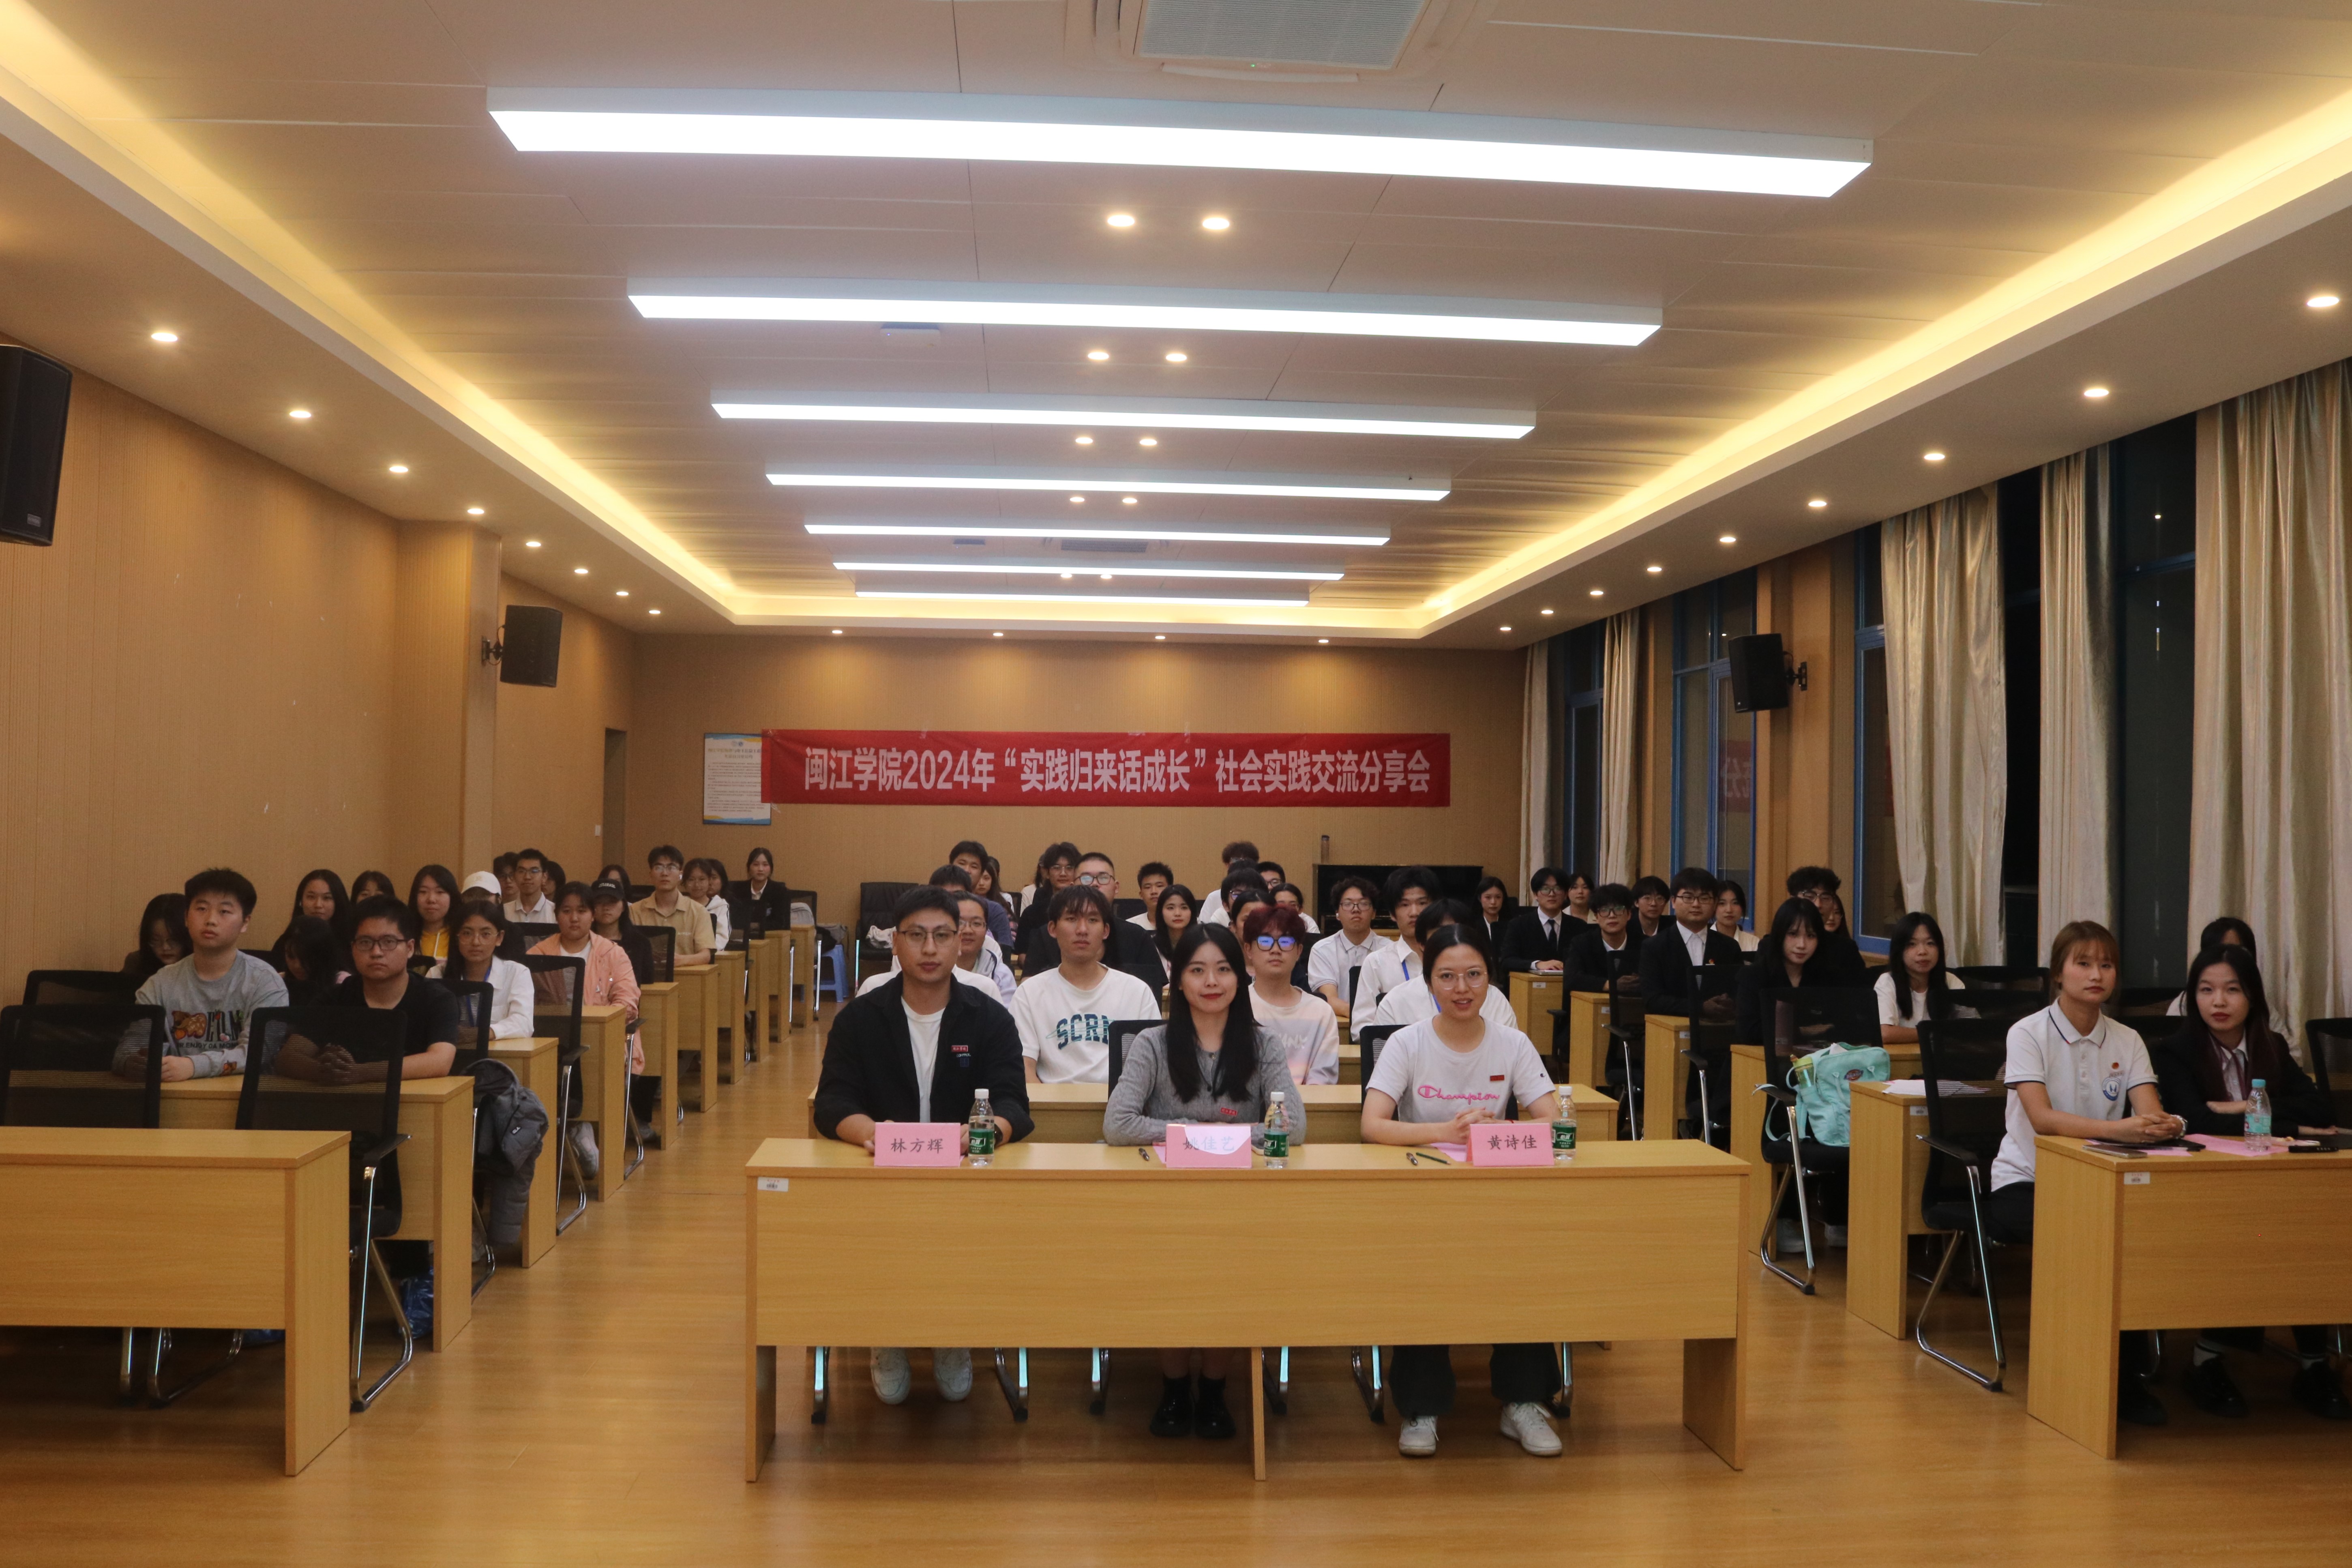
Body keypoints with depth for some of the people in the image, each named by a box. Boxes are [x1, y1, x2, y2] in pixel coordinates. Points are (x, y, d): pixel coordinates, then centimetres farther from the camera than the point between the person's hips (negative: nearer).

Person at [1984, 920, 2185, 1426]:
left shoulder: (2127, 1041, 5)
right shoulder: (2028, 1034, -9)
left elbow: (2151, 1113, -10)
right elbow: (2041, 1118, -24)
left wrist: (2163, 1124, -36)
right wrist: (2119, 1129, -38)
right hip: (2025, 1181, -4)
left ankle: (2129, 1374, -11)